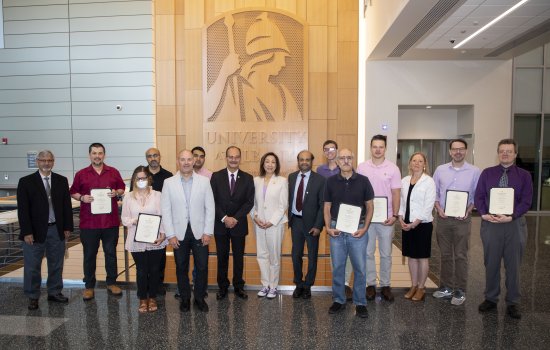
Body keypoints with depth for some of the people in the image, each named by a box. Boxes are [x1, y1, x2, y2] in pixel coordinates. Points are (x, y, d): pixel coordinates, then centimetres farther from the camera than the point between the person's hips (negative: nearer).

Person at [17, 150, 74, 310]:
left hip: (57, 230, 3)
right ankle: (32, 297, 21)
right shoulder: (26, 182, -3)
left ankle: (54, 292, 27)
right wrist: (26, 232, -12)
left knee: (56, 264, 12)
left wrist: (67, 227, 1)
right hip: (35, 231, -2)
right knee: (32, 266, 6)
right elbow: (23, 209, -6)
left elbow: (67, 205, 6)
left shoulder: (61, 180, 5)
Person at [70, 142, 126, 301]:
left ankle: (111, 282, 24)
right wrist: (82, 197, -11)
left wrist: (117, 193, -10)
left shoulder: (113, 172, 5)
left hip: (110, 221, 1)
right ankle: (89, 286, 21)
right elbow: (73, 192, 8)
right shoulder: (81, 174, 3)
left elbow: (122, 189, 11)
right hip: (88, 222, 0)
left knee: (111, 253, 10)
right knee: (89, 255, 9)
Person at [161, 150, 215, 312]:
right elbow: (166, 210, -1)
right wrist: (170, 235, -6)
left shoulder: (204, 181, 0)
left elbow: (210, 208, -1)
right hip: (179, 233, 0)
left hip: (199, 232, 0)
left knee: (202, 267, 5)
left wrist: (208, 232, -6)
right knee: (181, 268, 11)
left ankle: (200, 298, 24)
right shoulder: (169, 183, 0)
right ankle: (185, 298, 29)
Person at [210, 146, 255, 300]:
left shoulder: (247, 178, 1)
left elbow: (249, 202, -4)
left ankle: (239, 286, 24)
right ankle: (222, 287, 24)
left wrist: (235, 218, -13)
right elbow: (213, 201, -4)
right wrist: (224, 218, -14)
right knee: (222, 257, 10)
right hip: (220, 224, 0)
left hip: (239, 224, 0)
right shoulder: (216, 176, 0)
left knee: (239, 257, 10)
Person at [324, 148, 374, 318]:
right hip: (337, 229, 1)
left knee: (360, 268, 5)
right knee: (337, 267, 10)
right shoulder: (331, 181, 2)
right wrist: (328, 227, -5)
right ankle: (339, 300, 25)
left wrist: (365, 228, -7)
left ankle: (360, 303, 20)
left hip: (357, 229, -1)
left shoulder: (363, 181, -1)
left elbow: (370, 206, 3)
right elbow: (327, 207, 7)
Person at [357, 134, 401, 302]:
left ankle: (386, 285, 21)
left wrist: (395, 215, -9)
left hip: (386, 218, 0)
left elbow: (396, 194, -1)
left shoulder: (393, 168, -1)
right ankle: (370, 284, 21)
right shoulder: (362, 167, 1)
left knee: (386, 253, 9)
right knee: (368, 252, 8)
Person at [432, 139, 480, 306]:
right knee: (445, 255, 11)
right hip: (443, 218, 2)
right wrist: (439, 208, -5)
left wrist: (468, 211, -12)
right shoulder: (440, 170, 5)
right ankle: (446, 287, 22)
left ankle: (460, 291, 14)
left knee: (461, 256, 3)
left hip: (462, 219, -2)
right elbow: (434, 192, 9)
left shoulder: (474, 171, -1)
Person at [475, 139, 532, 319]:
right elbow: (479, 197, 2)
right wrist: (484, 214, -15)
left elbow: (526, 201, -4)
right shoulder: (487, 173, 5)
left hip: (514, 224, 0)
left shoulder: (524, 175, 3)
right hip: (490, 224, 1)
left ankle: (512, 303, 23)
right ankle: (490, 299, 25)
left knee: (513, 265, 9)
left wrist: (510, 217, -17)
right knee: (491, 264, 10)